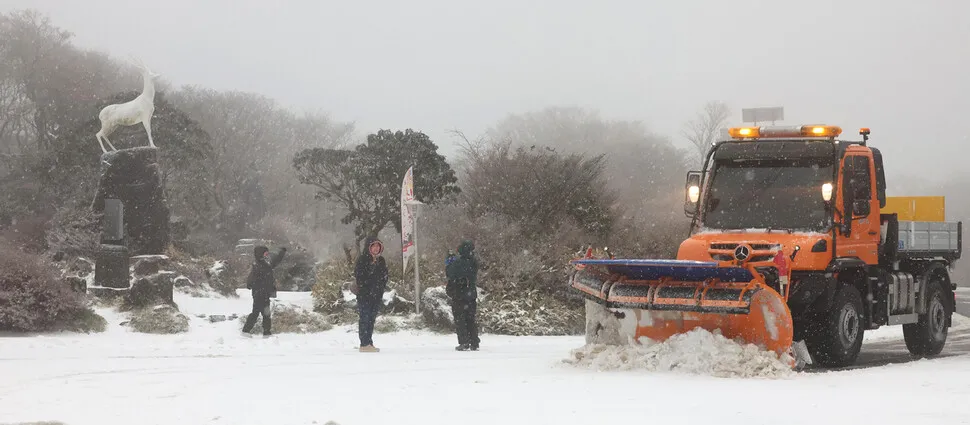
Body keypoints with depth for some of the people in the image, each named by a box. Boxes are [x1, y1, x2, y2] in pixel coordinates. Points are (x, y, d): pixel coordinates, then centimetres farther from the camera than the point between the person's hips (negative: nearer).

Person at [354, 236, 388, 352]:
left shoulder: (381, 261, 13)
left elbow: (385, 277, 17)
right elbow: (358, 276, -13)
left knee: (372, 319, 9)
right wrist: (367, 289, -15)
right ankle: (365, 344, -9)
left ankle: (369, 343, 13)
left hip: (377, 295, 7)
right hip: (364, 295, -7)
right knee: (364, 318, -7)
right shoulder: (362, 260, -7)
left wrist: (381, 288, 2)